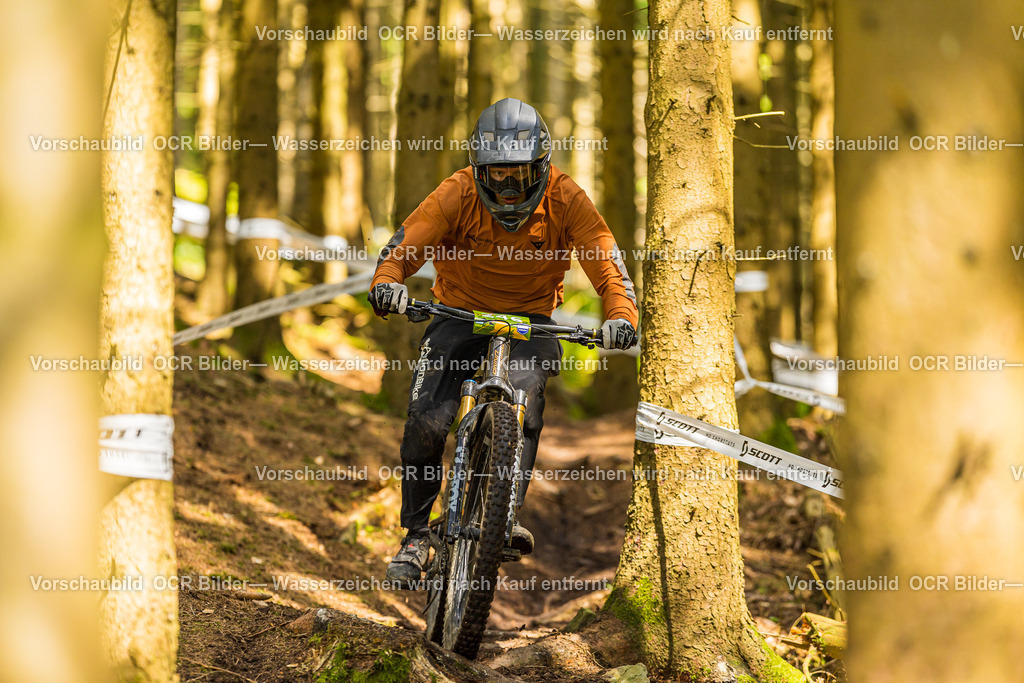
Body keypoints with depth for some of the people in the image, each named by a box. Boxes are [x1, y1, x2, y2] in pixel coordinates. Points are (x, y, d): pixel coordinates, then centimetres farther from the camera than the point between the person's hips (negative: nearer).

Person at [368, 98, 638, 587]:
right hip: (459, 314, 1)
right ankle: (416, 535, 3)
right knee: (426, 422, -17)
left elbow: (606, 263, -20)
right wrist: (386, 282, -45)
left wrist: (620, 316, -40)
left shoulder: (565, 200, -15)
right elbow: (405, 245, -22)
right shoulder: (458, 194, -15)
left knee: (525, 386, -35)